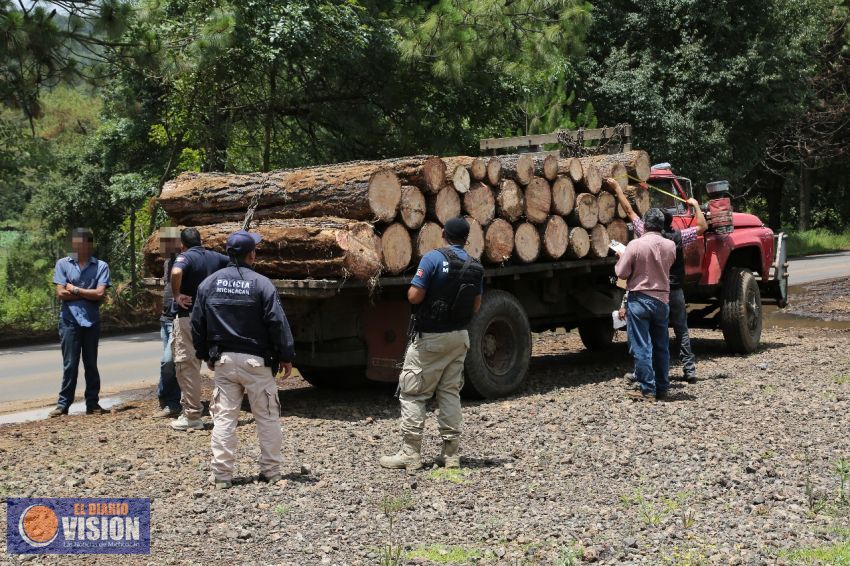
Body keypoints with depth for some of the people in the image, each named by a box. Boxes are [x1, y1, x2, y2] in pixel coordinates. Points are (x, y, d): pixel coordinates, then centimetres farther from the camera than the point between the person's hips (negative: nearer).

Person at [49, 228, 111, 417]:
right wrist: (89, 294, -6)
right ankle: (63, 404, 7)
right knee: (70, 365, 1)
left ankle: (92, 403, 15)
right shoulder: (63, 264, 2)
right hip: (69, 321, -1)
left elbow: (100, 294, -10)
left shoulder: (101, 266, 1)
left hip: (91, 321, 1)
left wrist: (75, 290, -6)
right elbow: (61, 293, -6)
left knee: (91, 364, 9)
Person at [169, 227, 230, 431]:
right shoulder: (215, 257, 9)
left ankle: (192, 417, 0)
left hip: (187, 317, -7)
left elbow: (176, 272, -33)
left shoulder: (185, 257, -11)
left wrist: (177, 295, -19)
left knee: (187, 365, -1)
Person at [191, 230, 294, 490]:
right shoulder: (261, 284, -9)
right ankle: (271, 471, 13)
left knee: (224, 417, 6)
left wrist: (206, 354, 19)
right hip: (256, 361, -3)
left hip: (223, 360, 3)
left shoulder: (209, 284, 4)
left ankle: (222, 475, 4)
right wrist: (286, 356, -3)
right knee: (267, 417, 8)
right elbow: (277, 323, -11)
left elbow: (198, 324, 9)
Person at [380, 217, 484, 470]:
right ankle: (451, 454, 13)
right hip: (460, 336, 6)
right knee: (450, 393, 13)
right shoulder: (476, 267, 5)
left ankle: (410, 454, -1)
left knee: (412, 393, 1)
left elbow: (414, 296, -18)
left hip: (429, 337, -6)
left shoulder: (434, 258, -14)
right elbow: (476, 306, 9)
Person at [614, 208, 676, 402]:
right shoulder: (670, 246, 0)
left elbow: (621, 273, -11)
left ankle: (647, 390, -1)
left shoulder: (635, 244, -14)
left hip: (639, 298, -4)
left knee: (642, 347, -1)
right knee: (661, 347, 14)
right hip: (662, 299, 5)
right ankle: (662, 388, 19)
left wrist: (622, 257, 7)